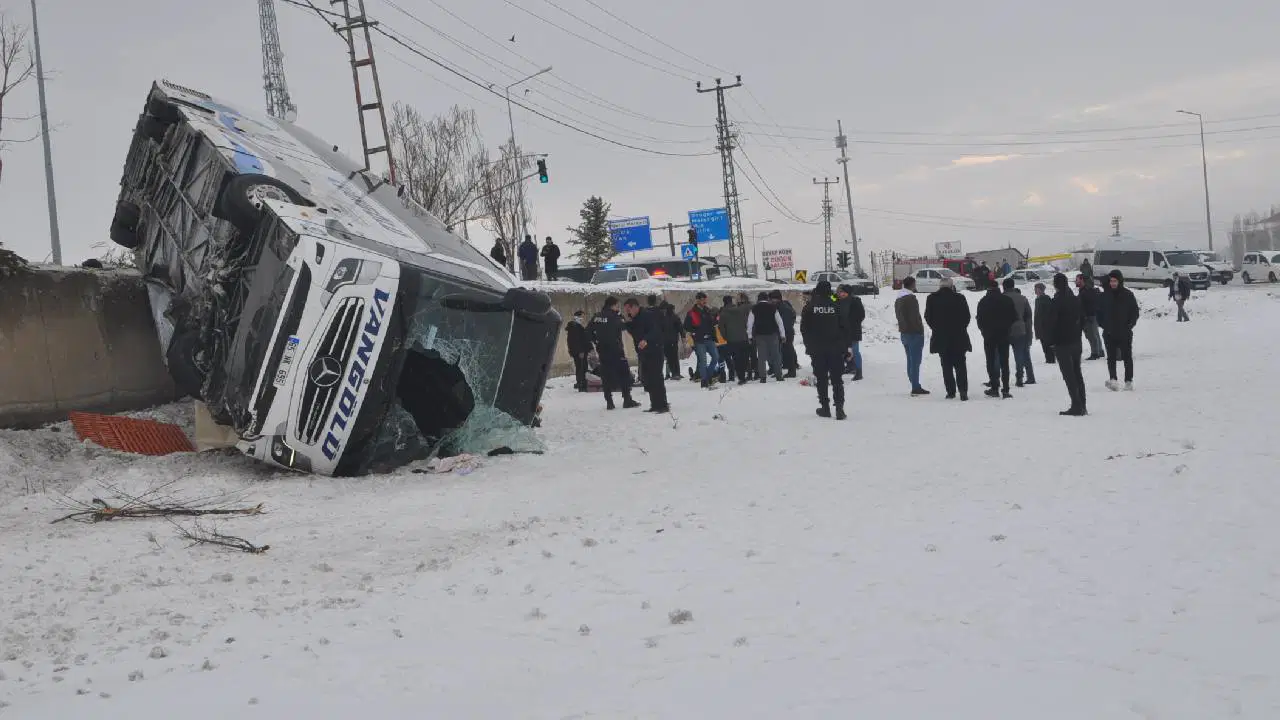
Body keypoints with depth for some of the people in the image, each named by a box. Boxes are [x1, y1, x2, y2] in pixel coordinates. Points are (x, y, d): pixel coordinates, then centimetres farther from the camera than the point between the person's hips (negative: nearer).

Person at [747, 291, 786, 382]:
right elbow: (779, 322, 3)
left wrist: (749, 336, 7)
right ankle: (778, 376, 5)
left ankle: (762, 377, -2)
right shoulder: (772, 307, 1)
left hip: (759, 335, 0)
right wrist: (782, 335, 8)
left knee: (761, 357, 2)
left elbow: (749, 323, 1)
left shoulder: (754, 308, 1)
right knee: (776, 355, 7)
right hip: (772, 334, 0)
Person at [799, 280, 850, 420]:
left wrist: (809, 346, 12)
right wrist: (846, 347, 8)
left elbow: (804, 329, 2)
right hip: (836, 349, 0)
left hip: (817, 350, 0)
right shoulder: (836, 306, -2)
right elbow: (844, 328, 1)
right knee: (837, 380, 2)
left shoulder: (809, 307, -2)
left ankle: (825, 408, 9)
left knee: (821, 379, 9)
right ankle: (839, 408, -7)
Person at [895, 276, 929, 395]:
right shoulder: (911, 298, -16)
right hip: (914, 333, -9)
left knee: (910, 360, 13)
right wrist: (920, 329, -10)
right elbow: (915, 317, -19)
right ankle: (915, 388, -9)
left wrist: (904, 328, 15)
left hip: (904, 333, 9)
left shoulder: (898, 300, 14)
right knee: (915, 360, -7)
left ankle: (915, 386, 17)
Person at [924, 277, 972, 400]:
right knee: (960, 365, 4)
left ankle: (951, 392, 6)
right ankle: (963, 390, -10)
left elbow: (928, 317, 3)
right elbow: (967, 317, -1)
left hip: (940, 338, 1)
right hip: (958, 338, -1)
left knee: (946, 366, 9)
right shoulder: (960, 298, -8)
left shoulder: (932, 298, -3)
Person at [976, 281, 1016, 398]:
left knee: (991, 361, 6)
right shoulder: (1007, 300, 0)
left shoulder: (983, 301, -7)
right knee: (1004, 362, 5)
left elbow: (980, 319, -6)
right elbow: (1014, 317, 2)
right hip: (1004, 335, 2)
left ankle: (994, 388, 1)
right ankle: (1005, 389, -1)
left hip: (989, 336, -2)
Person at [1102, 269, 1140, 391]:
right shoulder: (1106, 295, 5)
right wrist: (1104, 325, 4)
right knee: (1111, 357, -6)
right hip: (1109, 333, 2)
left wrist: (1129, 325, -6)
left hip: (1125, 333, -2)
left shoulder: (1128, 294, -2)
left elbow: (1135, 312, 2)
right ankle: (1113, 380, -12)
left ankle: (1129, 381, 11)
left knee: (1127, 357, 5)